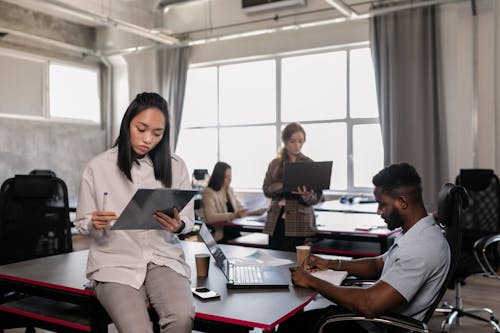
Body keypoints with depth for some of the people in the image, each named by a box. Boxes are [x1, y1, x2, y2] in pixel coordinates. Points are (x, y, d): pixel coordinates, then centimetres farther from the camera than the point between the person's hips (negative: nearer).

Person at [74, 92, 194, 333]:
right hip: (115, 261, -1)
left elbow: (188, 219, 10)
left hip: (163, 257, 2)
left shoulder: (175, 166, 5)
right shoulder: (98, 167, 0)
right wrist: (95, 225, -15)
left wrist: (177, 225, -13)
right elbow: (83, 223, 8)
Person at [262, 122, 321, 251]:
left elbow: (316, 197, -1)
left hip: (298, 222, -2)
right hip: (276, 221, 3)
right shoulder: (275, 164, 9)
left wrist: (307, 197, -24)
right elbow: (266, 189, 1)